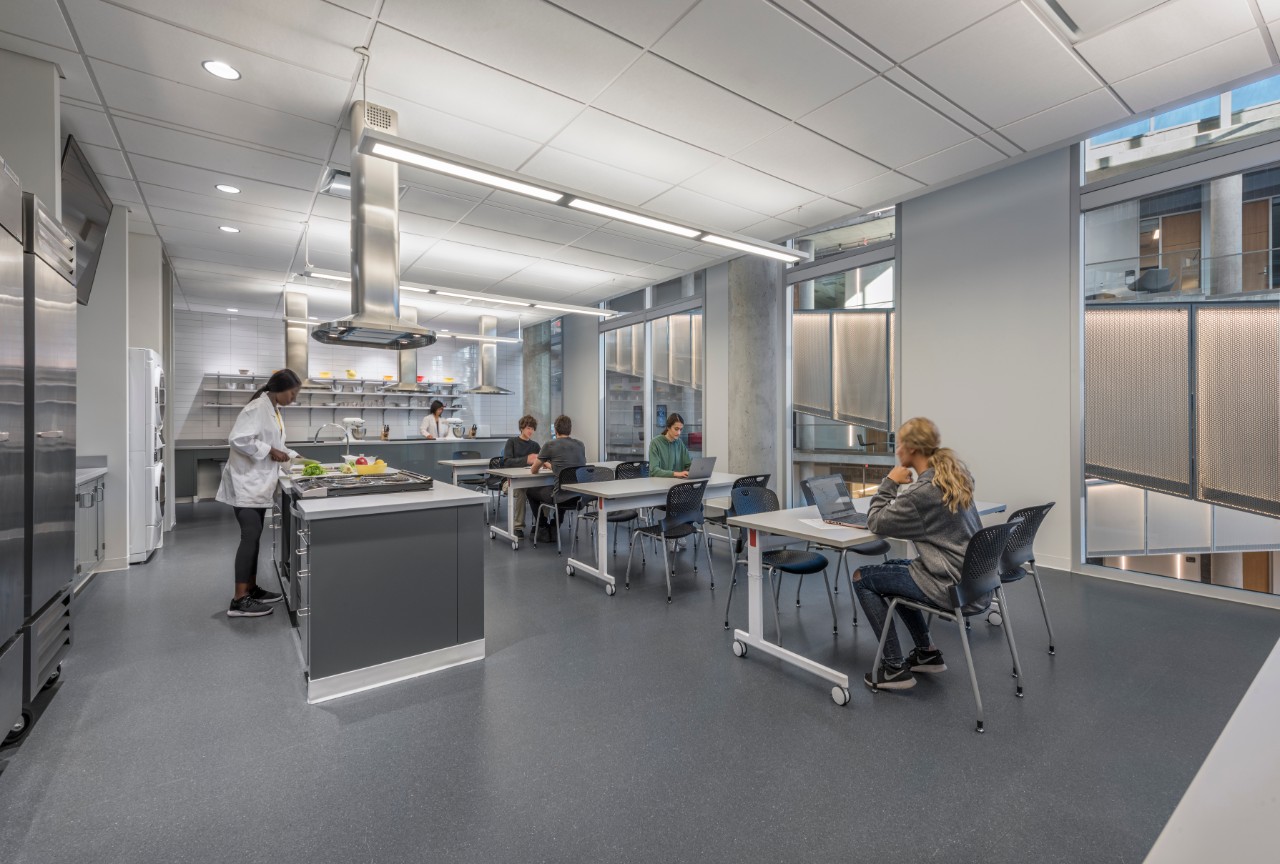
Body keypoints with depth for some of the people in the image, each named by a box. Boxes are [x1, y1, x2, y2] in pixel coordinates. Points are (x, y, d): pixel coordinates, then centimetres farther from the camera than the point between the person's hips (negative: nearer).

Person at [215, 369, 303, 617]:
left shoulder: (273, 410, 13)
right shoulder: (258, 408, -17)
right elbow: (238, 439, -27)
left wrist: (292, 456, 9)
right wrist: (270, 452, -21)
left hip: (259, 484, 10)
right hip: (246, 483, -10)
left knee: (254, 536, 13)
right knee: (250, 536, -10)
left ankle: (251, 588, 21)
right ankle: (239, 600, -5)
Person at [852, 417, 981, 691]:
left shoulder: (922, 491, -23)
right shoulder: (955, 475, 4)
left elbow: (875, 522, -13)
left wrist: (890, 483, -8)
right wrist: (900, 488, 4)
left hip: (948, 584, -9)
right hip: (969, 575, 9)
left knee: (862, 578, 3)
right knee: (891, 567, 27)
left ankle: (894, 668, 7)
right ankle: (928, 653, 30)